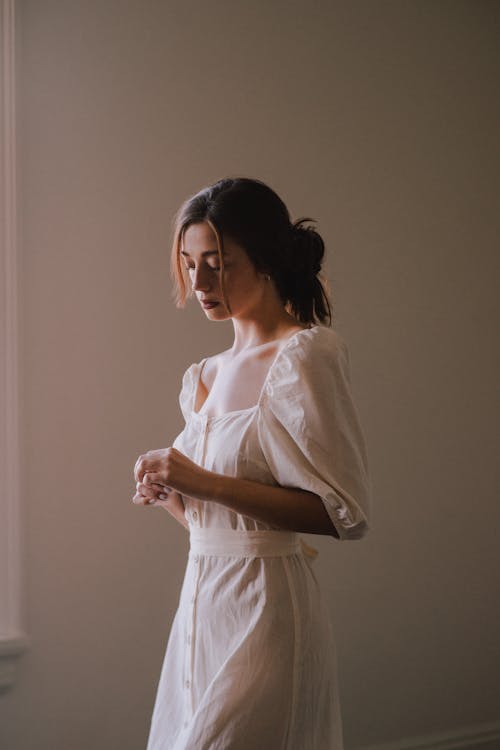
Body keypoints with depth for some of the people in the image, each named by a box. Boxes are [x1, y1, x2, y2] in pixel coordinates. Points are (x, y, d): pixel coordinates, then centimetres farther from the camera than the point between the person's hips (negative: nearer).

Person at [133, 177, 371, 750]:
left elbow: (345, 513, -17)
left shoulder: (303, 357, -10)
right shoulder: (204, 376, 13)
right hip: (202, 598, 7)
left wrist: (206, 484, -20)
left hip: (264, 605, -7)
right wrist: (165, 492, -3)